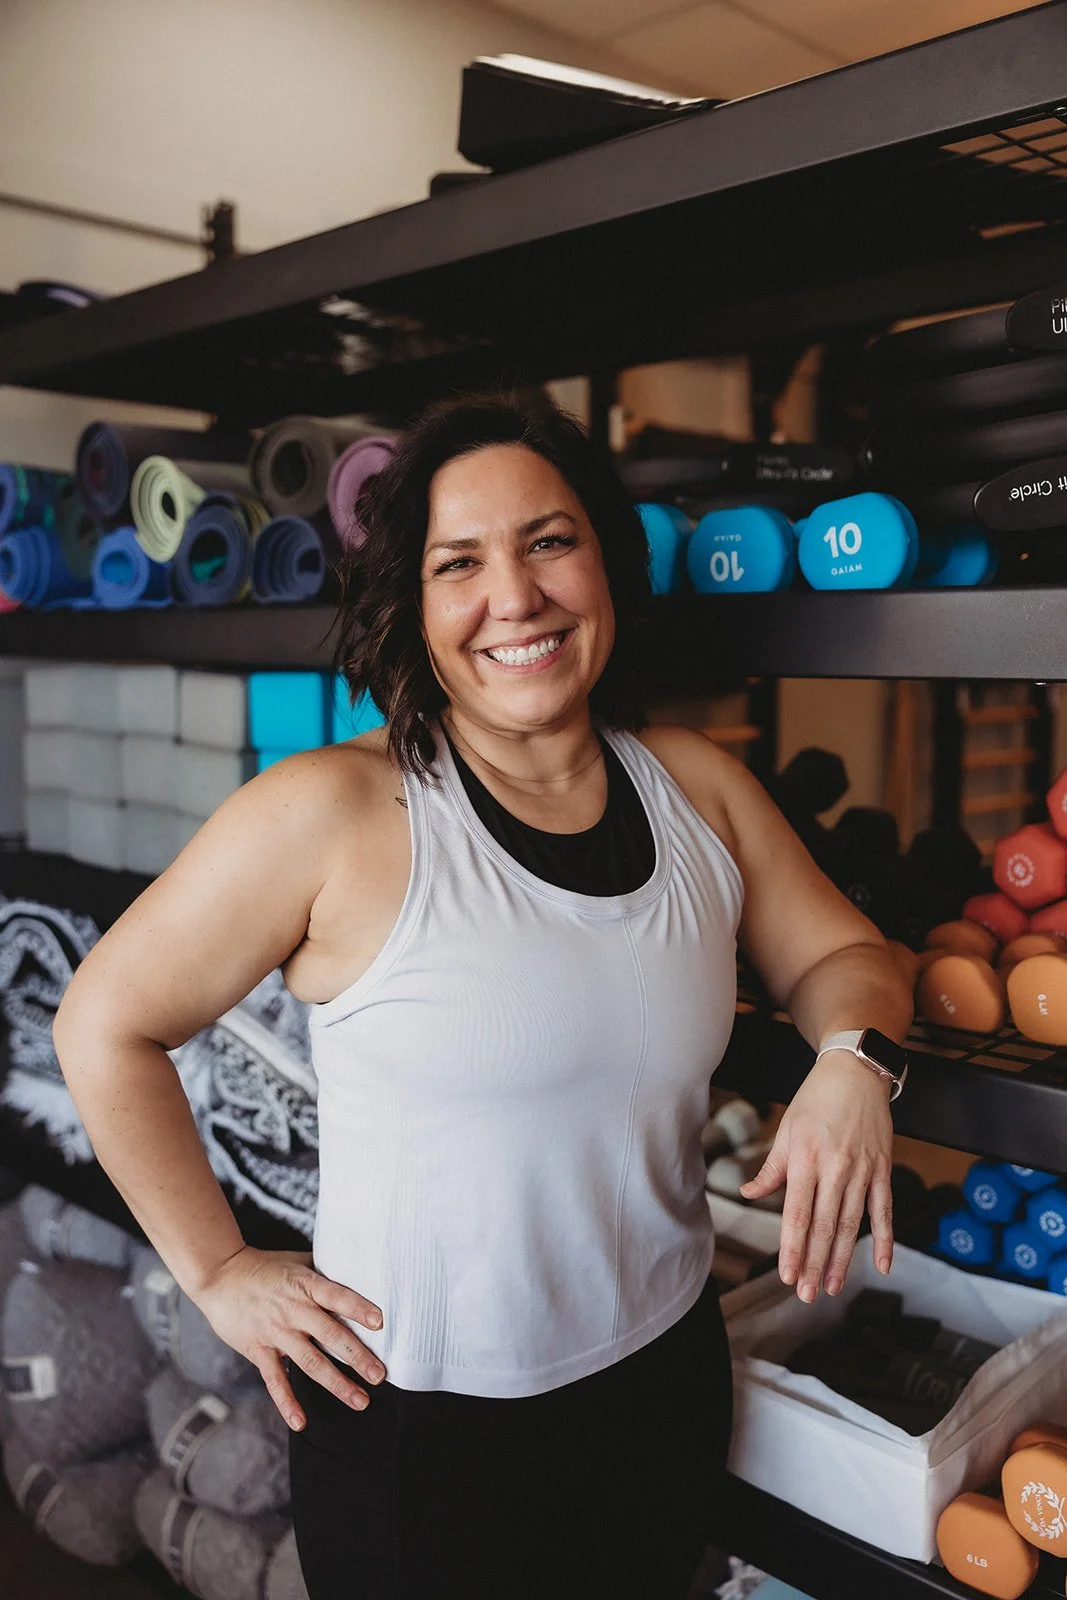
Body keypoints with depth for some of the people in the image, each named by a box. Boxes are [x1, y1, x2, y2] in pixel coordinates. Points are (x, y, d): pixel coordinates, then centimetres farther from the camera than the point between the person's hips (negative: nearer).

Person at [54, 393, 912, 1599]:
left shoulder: (698, 789, -4)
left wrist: (854, 1060, -14)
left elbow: (837, 956, 8)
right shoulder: (332, 815, -18)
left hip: (664, 1380, 5)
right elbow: (105, 1023, -9)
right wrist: (217, 1269, -7)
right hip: (412, 1420, -4)